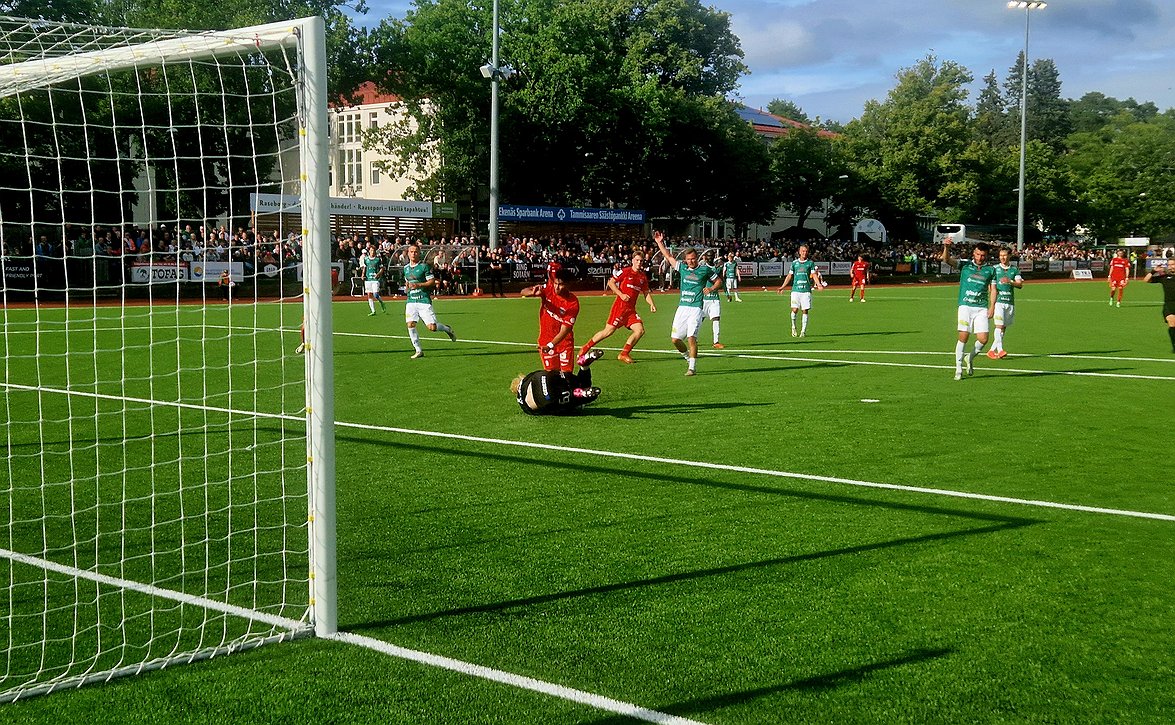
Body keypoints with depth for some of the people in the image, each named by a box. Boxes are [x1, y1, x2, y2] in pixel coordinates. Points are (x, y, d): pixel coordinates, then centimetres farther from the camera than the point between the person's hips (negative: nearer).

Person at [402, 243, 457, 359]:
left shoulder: (424, 266, -4)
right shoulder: (406, 268, 15)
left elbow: (432, 282, -7)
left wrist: (418, 285, -19)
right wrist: (407, 288, 10)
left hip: (424, 300, -5)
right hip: (411, 301, 5)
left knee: (432, 327, -10)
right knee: (410, 324, -11)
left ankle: (447, 329, 24)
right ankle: (418, 350, 0)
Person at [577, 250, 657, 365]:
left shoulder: (643, 276, 12)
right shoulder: (625, 271, -6)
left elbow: (646, 293, 20)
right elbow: (610, 282, -5)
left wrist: (651, 304, 3)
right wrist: (621, 294, -14)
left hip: (631, 309, 6)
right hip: (620, 306, -6)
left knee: (640, 330, -9)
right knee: (609, 330, -9)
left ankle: (624, 354, 3)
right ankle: (584, 349, 5)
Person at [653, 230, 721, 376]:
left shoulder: (705, 269, 1)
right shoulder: (682, 267, 11)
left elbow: (719, 281, 12)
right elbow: (669, 257, 24)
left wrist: (711, 288, -6)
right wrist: (660, 243, 21)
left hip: (696, 308, -5)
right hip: (682, 307, 5)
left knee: (691, 337, -16)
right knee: (675, 339, 2)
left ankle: (692, 367, -9)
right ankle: (688, 358, 25)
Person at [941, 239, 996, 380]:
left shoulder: (991, 270, 12)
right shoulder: (965, 265, 8)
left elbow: (992, 289, 12)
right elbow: (947, 259, -5)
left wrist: (992, 307, 0)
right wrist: (946, 247, -24)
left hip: (982, 308, 2)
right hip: (965, 306, -2)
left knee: (983, 339, -8)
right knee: (963, 337, -9)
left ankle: (970, 358, 21)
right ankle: (958, 369, 0)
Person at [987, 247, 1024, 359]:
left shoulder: (1014, 270, 10)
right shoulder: (994, 269, 6)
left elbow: (1020, 284, 0)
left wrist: (1010, 282, -17)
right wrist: (993, 290, -11)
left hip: (1010, 302, 3)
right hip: (998, 301, -3)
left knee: (1004, 327, 5)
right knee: (999, 325, -15)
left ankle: (992, 350, 14)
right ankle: (1000, 349, -19)